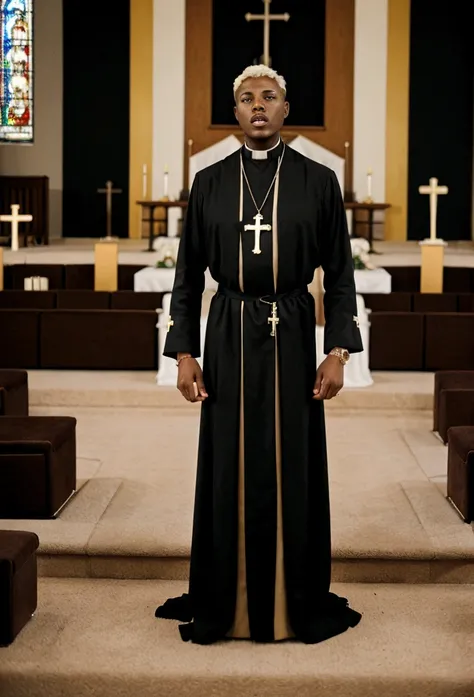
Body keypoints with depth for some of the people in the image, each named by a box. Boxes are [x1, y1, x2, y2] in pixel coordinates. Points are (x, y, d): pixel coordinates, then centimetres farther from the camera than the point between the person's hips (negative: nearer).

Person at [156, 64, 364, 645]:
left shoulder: (318, 181, 1)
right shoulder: (209, 183, 4)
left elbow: (339, 275, 1)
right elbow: (188, 274, 5)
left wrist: (338, 352, -7)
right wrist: (183, 352, -2)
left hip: (292, 338, -1)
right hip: (229, 338, 1)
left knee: (293, 468, 5)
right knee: (228, 470, 5)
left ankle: (299, 603, 21)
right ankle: (221, 605, 20)